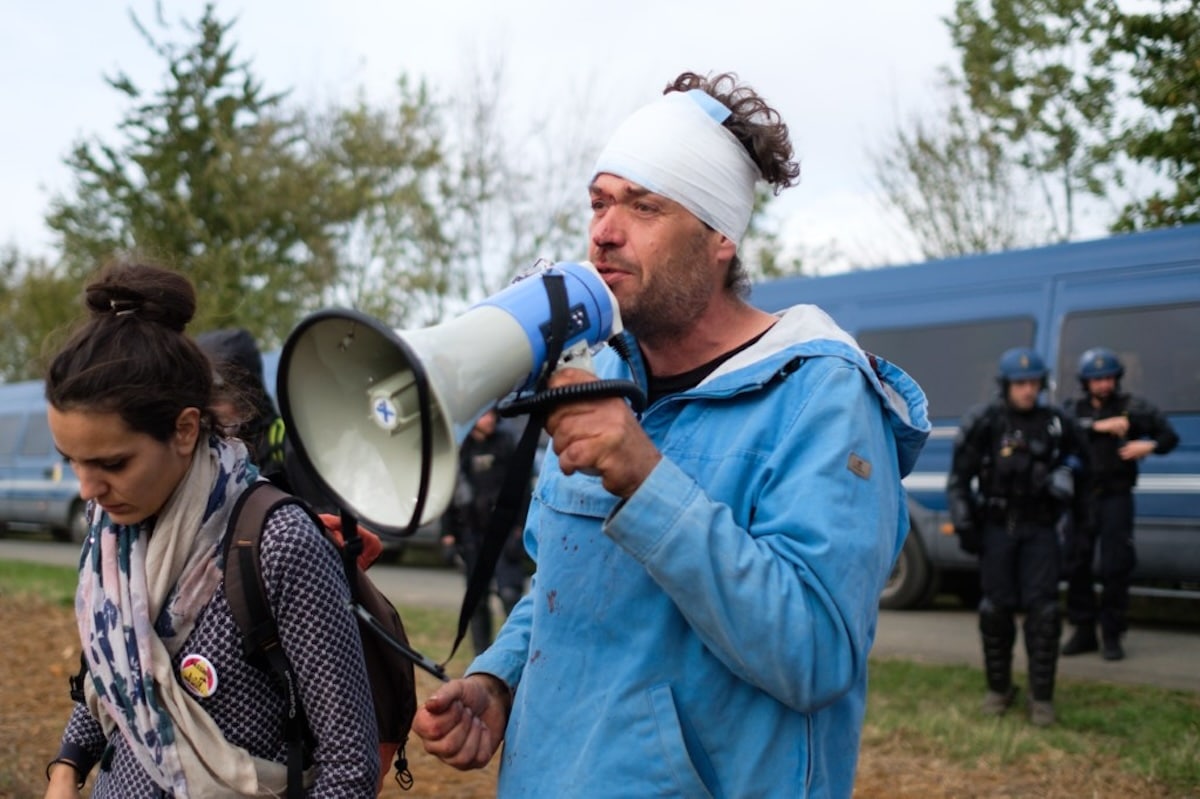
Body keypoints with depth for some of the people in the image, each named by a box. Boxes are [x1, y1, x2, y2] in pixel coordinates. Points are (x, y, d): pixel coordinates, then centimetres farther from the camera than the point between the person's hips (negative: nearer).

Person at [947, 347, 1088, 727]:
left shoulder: (1054, 423, 3)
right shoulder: (984, 422, -4)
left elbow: (1076, 451, 21)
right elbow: (959, 478, -2)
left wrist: (1066, 474, -1)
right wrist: (964, 524, -7)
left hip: (1039, 529, 1)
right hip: (997, 528, -1)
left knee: (1042, 609, -5)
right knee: (996, 607, 4)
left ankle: (1042, 696, 1)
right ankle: (998, 689, 20)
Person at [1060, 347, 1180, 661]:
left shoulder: (1132, 407, 1)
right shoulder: (1076, 410, 7)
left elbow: (1169, 435, -1)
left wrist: (1150, 445, -23)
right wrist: (1098, 427, -24)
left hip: (1115, 497, -3)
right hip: (1082, 496, 3)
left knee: (1115, 568, -3)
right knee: (1076, 565, 5)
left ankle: (1112, 637, 7)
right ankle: (1083, 632, 18)